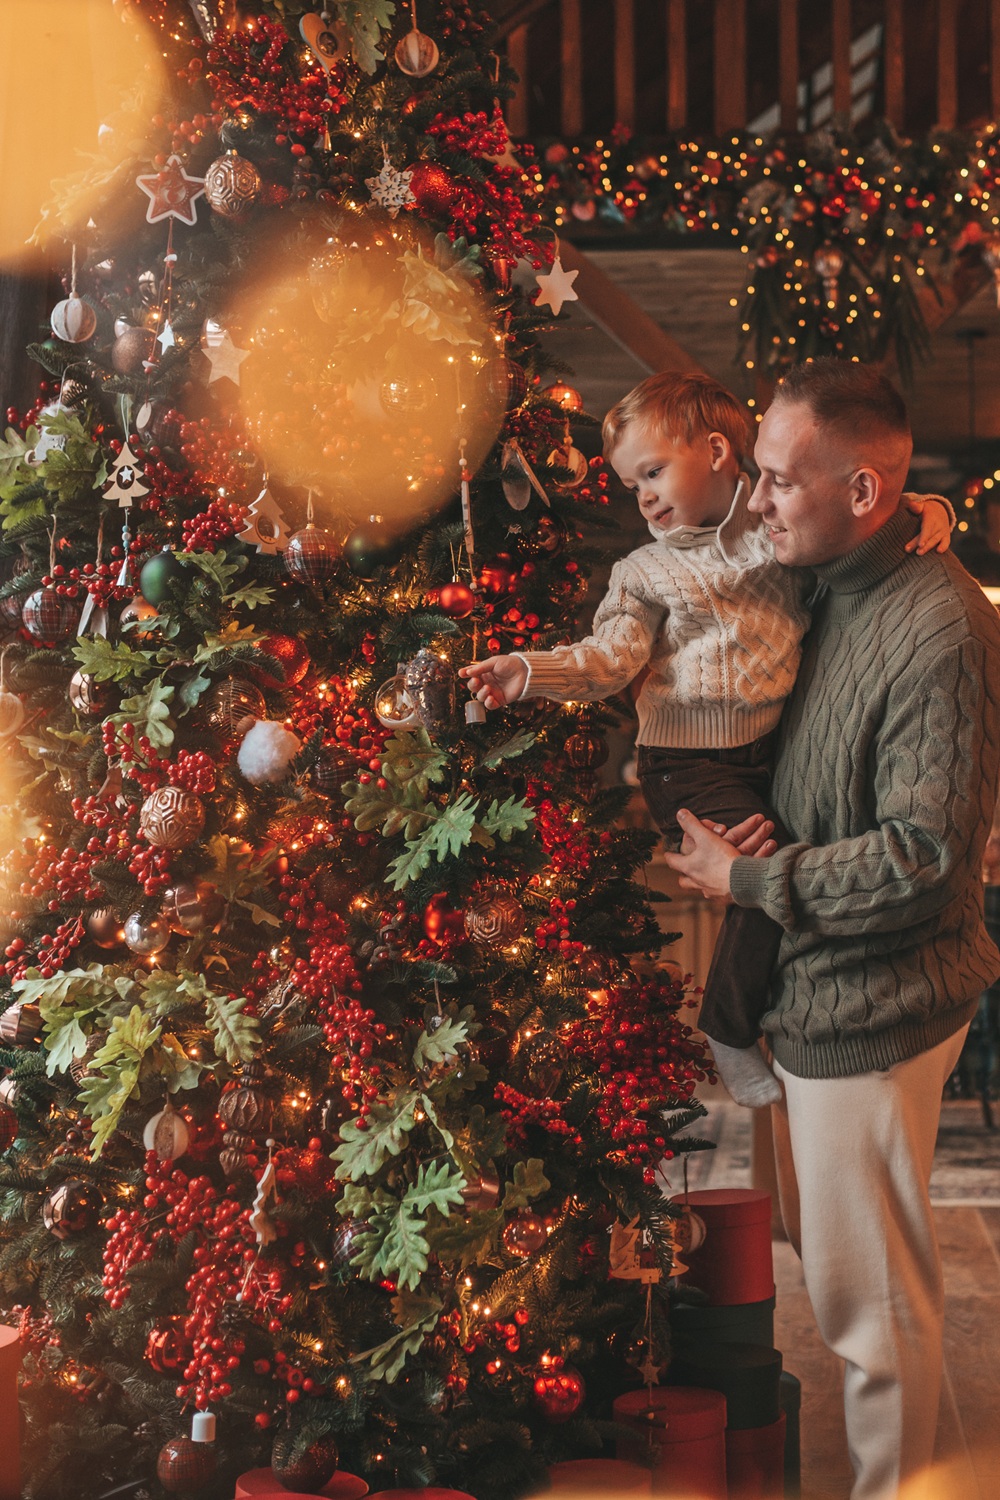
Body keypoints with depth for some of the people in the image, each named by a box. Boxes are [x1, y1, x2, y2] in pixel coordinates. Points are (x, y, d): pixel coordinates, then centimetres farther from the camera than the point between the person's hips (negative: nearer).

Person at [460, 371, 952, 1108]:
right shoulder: (646, 570, 2)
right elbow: (609, 658, -8)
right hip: (690, 763, -3)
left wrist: (925, 510, -14)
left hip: (774, 746, 3)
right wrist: (526, 672, -23)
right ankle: (728, 1030, 8)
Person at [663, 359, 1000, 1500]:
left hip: (870, 1013, -9)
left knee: (869, 1297, 5)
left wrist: (748, 878, -18)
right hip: (814, 994, 9)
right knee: (828, 1259, 22)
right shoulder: (837, 597, 6)